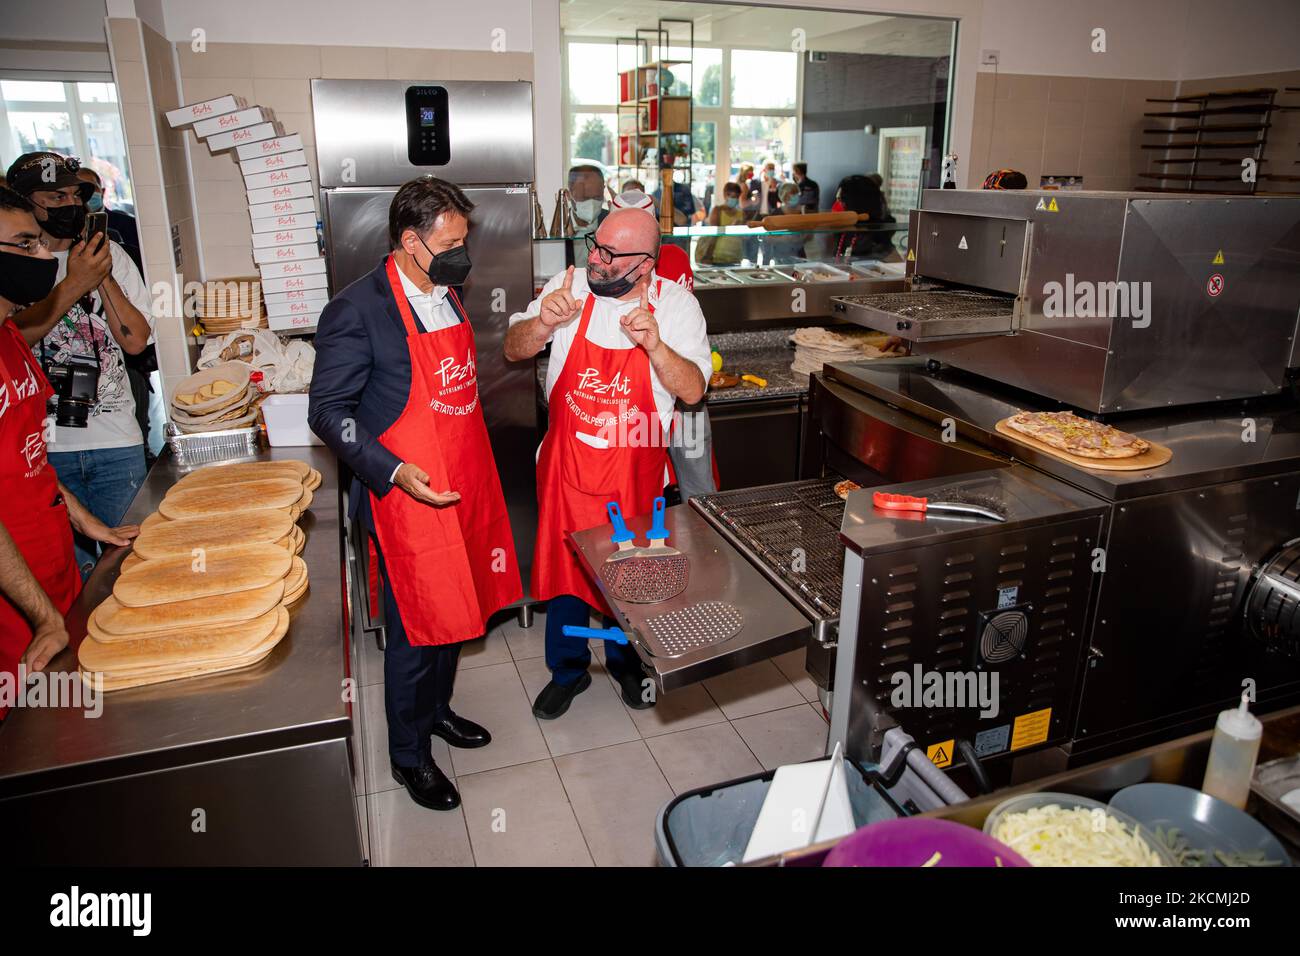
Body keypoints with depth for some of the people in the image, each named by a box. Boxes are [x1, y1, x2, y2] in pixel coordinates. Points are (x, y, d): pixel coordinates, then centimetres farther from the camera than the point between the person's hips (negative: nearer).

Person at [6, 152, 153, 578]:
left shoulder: (110, 254, 8)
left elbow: (136, 340, 1)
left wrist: (103, 275, -8)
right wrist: (75, 283, -17)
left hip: (117, 442, 2)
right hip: (42, 447, -2)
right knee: (72, 566, 5)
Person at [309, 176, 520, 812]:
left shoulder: (448, 294, 8)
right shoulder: (357, 311, -16)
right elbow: (328, 412, -14)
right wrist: (393, 472, -26)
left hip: (464, 489, 8)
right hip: (409, 498, -7)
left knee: (455, 611, 21)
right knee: (417, 628, 6)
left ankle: (435, 709, 45)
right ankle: (409, 756, 27)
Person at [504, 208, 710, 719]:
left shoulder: (676, 304, -9)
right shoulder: (569, 286, -6)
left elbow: (692, 390, -14)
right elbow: (513, 350, -4)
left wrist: (654, 344, -31)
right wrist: (544, 323, -25)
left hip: (635, 470, -1)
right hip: (568, 462, 1)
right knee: (565, 562, 14)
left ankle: (627, 662, 43)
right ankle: (567, 670, 37)